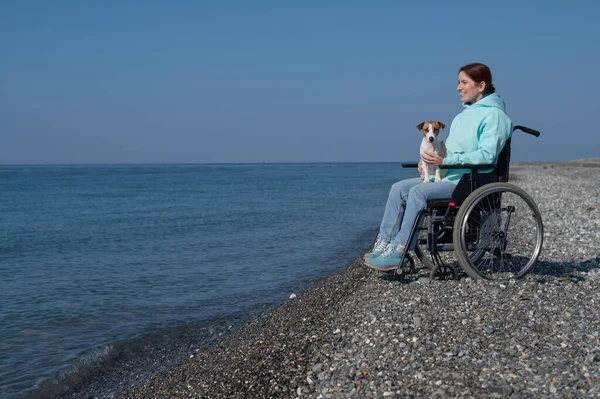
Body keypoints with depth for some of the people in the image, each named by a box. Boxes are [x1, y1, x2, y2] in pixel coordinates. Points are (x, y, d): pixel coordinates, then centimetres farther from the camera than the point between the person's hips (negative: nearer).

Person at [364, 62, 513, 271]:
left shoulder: (494, 115, -7)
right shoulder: (462, 116, 22)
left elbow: (487, 155, -18)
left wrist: (445, 160, -23)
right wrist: (433, 157, 2)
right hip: (450, 177, 9)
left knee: (418, 192, -28)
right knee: (399, 188, -8)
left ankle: (398, 252, -25)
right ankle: (383, 243, -12)